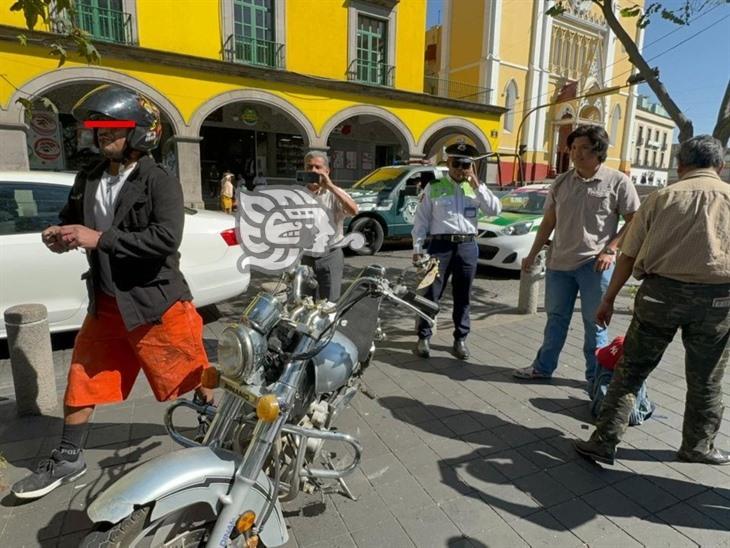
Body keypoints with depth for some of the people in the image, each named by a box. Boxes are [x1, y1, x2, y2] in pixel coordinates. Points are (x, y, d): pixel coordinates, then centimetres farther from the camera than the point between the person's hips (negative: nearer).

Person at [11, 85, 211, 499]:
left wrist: (100, 239, -27)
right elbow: (70, 220, 23)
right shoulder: (88, 180, 8)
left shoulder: (160, 182, -13)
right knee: (83, 380, 14)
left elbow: (167, 238, -27)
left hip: (156, 301, -6)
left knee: (193, 373, 8)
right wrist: (59, 236, -1)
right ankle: (69, 459, 34)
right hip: (106, 303, 7)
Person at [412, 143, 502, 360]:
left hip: (468, 246, 3)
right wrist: (417, 248, -5)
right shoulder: (434, 187, 4)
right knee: (432, 293, 0)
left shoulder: (476, 189, 13)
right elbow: (421, 219, 2)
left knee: (463, 296, 10)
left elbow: (495, 210, 0)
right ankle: (424, 337, 13)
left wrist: (477, 185, -5)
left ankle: (460, 339, 22)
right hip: (441, 245, -3)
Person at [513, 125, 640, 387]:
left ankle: (596, 376, 20)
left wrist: (609, 249, -13)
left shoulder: (617, 181, -4)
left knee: (594, 323, 5)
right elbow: (548, 222, 13)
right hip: (559, 262, 4)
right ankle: (543, 367, 26)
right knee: (556, 318, 14)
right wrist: (532, 254, 11)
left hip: (595, 264, -4)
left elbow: (634, 221, -2)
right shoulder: (562, 182, 8)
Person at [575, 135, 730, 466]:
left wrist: (609, 299, 8)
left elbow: (629, 255, 3)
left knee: (631, 371, 7)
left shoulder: (662, 197, 5)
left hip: (661, 290, -1)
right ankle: (697, 447, 35)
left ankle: (604, 442, 10)